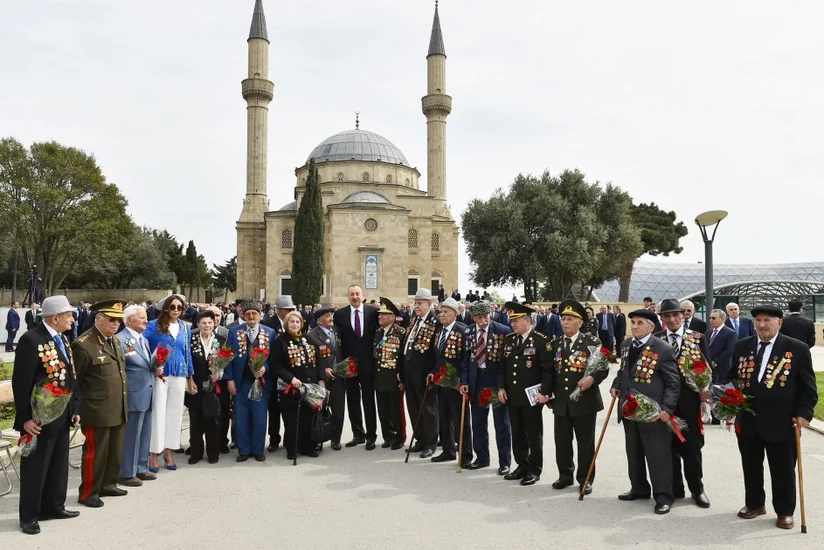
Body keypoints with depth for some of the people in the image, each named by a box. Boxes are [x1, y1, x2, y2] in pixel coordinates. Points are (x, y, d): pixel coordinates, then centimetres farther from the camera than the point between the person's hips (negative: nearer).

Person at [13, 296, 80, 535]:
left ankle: (54, 506, 31)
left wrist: (74, 408, 13)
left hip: (62, 415, 8)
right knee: (35, 467, 5)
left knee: (59, 465, 17)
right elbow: (21, 382, -18)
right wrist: (26, 417, -19)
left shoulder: (62, 339, 10)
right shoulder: (31, 340, -17)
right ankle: (29, 515, 18)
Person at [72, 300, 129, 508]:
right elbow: (74, 381, -10)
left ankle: (108, 485, 32)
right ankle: (88, 493, 18)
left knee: (116, 452, 17)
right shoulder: (83, 344, -15)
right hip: (97, 411, -8)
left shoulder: (115, 341, 12)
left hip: (118, 410, 8)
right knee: (95, 453, 4)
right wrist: (78, 409, -7)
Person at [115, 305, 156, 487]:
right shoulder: (120, 339, -14)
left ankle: (141, 469, 27)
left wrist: (156, 368, 8)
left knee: (144, 434, 16)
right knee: (131, 436, 0)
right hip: (134, 395, -9)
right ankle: (126, 473, 12)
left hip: (147, 394, 9)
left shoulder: (144, 340, 16)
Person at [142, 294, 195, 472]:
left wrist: (190, 378, 14)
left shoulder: (185, 328, 9)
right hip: (159, 374, -4)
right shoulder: (154, 325, -3)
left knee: (175, 412, 8)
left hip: (179, 375, 4)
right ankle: (154, 453, 9)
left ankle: (169, 450, 19)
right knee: (158, 412, 0)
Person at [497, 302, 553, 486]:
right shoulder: (508, 340, 10)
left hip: (532, 397, -6)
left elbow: (548, 369, -12)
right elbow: (502, 366, 14)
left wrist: (545, 393, -17)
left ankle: (534, 470, 16)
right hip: (512, 397, 6)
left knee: (534, 435, 5)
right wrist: (501, 387, 5)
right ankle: (522, 466, 27)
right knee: (517, 435, 14)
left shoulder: (541, 341, -9)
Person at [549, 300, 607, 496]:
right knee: (562, 442, 10)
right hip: (561, 402, 4)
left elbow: (603, 368, -6)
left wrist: (592, 378, -25)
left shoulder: (591, 342, -5)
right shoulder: (555, 343, 9)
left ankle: (585, 479, 20)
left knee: (585, 443, 6)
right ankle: (565, 475, 26)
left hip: (585, 401, -4)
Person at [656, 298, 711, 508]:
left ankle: (697, 489, 23)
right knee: (670, 446, 9)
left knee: (692, 446, 7)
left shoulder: (698, 338, 2)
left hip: (689, 401, -1)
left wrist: (706, 389, -12)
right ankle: (674, 488, 20)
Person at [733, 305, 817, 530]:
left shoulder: (797, 349, -6)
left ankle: (784, 511, 28)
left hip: (781, 422, -3)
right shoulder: (741, 346, 3)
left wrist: (804, 413, -10)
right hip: (747, 420, 3)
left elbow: (808, 387, -2)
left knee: (783, 470, 10)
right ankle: (754, 504, 34)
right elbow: (733, 377, 12)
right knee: (751, 467, 16)